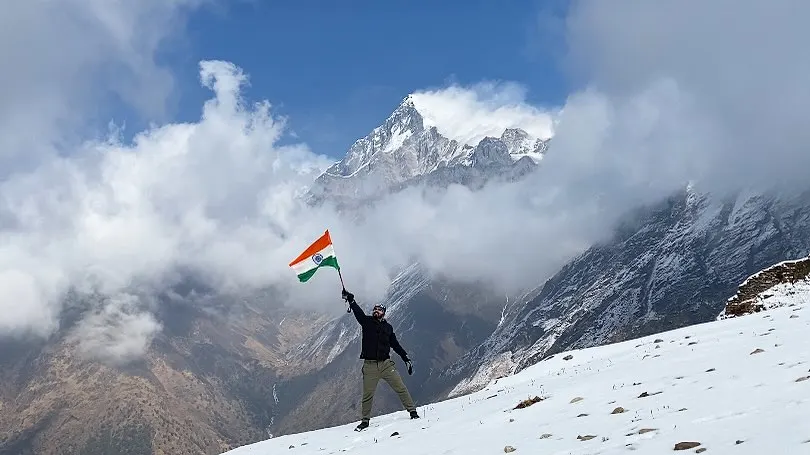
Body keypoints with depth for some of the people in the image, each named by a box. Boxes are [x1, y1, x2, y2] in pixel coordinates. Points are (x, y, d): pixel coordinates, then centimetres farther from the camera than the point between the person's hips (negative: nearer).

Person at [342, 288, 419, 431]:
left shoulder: (388, 327, 11)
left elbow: (396, 345, 18)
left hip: (386, 364, 1)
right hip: (370, 365, -1)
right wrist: (351, 300, -29)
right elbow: (358, 312, -12)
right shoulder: (366, 322, 6)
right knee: (367, 395, 3)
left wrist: (406, 359, 14)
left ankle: (412, 411, 7)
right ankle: (365, 420, 17)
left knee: (401, 388, -3)